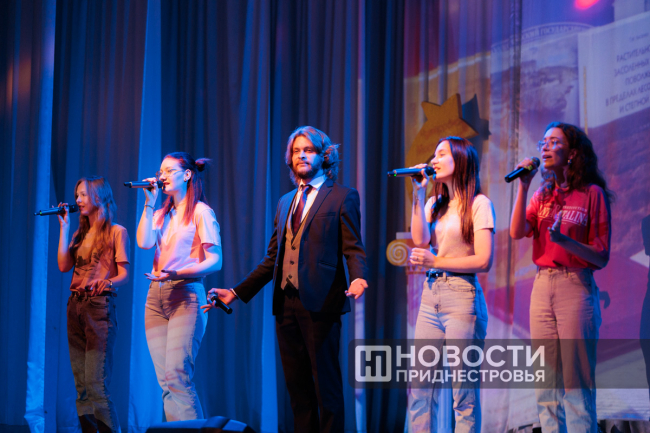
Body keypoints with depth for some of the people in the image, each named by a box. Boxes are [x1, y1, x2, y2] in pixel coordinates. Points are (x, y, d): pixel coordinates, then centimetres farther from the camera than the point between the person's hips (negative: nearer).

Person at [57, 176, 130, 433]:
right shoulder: (80, 234, 20)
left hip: (100, 306, -7)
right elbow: (63, 265, 7)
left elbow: (124, 274, -5)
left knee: (96, 383, -14)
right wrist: (64, 227, 10)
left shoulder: (116, 232, 1)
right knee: (81, 384, 3)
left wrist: (108, 282, -27)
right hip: (75, 306, 7)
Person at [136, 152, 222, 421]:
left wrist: (176, 274, -21)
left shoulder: (201, 212, -1)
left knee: (177, 376, -16)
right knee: (165, 381, 2)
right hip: (156, 297, 6)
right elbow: (144, 243, 0)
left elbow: (214, 261, -8)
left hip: (185, 296, -6)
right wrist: (149, 203, 3)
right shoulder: (162, 214, 18)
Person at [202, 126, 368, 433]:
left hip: (319, 304, -6)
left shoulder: (342, 197, 1)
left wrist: (358, 278, -27)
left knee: (326, 384, -3)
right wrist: (236, 293, 16)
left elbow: (354, 249, -7)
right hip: (287, 304, 6)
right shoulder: (286, 202, 20)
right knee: (297, 385, 10)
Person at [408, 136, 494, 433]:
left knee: (463, 388, -4)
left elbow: (484, 261, -9)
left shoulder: (479, 204, -2)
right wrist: (418, 195, 0)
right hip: (430, 294, 6)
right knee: (420, 386, 4)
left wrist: (435, 262, -7)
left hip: (462, 295, -6)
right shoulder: (434, 204, 16)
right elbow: (421, 241, -1)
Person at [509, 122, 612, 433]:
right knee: (545, 383, 7)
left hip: (575, 287, -5)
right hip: (542, 287, 6)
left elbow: (601, 257, -6)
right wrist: (523, 185, -6)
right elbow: (517, 232, -3)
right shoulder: (542, 195, 14)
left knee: (576, 382, -5)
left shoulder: (592, 193, -2)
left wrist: (564, 240, -21)